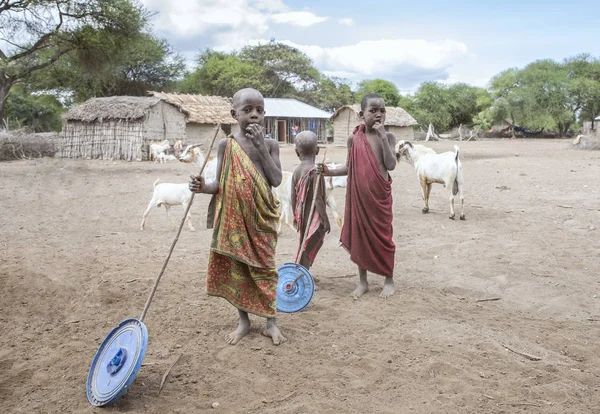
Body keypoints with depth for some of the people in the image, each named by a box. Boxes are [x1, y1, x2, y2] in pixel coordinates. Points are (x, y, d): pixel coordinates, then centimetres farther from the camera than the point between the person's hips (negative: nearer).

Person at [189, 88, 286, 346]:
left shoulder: (270, 145, 1)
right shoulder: (226, 145, 0)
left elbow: (276, 180, -12)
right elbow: (220, 185, 1)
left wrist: (261, 146, -16)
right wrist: (204, 188, -22)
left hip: (262, 218, 0)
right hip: (234, 217, 0)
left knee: (265, 267, 6)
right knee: (237, 268, 8)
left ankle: (271, 321, 20)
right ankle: (244, 321, 24)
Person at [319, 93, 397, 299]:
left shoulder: (388, 137, -3)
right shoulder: (354, 138, 2)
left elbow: (391, 165, -16)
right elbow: (349, 168, 9)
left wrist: (383, 137, -20)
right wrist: (329, 172, -7)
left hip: (380, 195, -2)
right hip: (358, 194, 2)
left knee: (383, 235, 4)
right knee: (359, 234, 8)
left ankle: (389, 280, 20)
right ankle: (362, 281, 21)